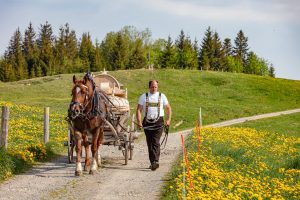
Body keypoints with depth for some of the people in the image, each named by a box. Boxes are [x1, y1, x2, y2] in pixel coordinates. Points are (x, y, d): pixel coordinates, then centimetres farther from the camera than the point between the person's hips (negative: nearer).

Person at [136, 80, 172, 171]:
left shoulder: (162, 96, 7)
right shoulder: (143, 97, 7)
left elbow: (168, 108, 14)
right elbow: (139, 110, 4)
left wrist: (168, 120, 2)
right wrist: (139, 121, -8)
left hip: (158, 122, -2)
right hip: (147, 123, 2)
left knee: (156, 142, -13)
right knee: (149, 143, 5)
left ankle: (156, 161, -20)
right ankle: (152, 162, 14)